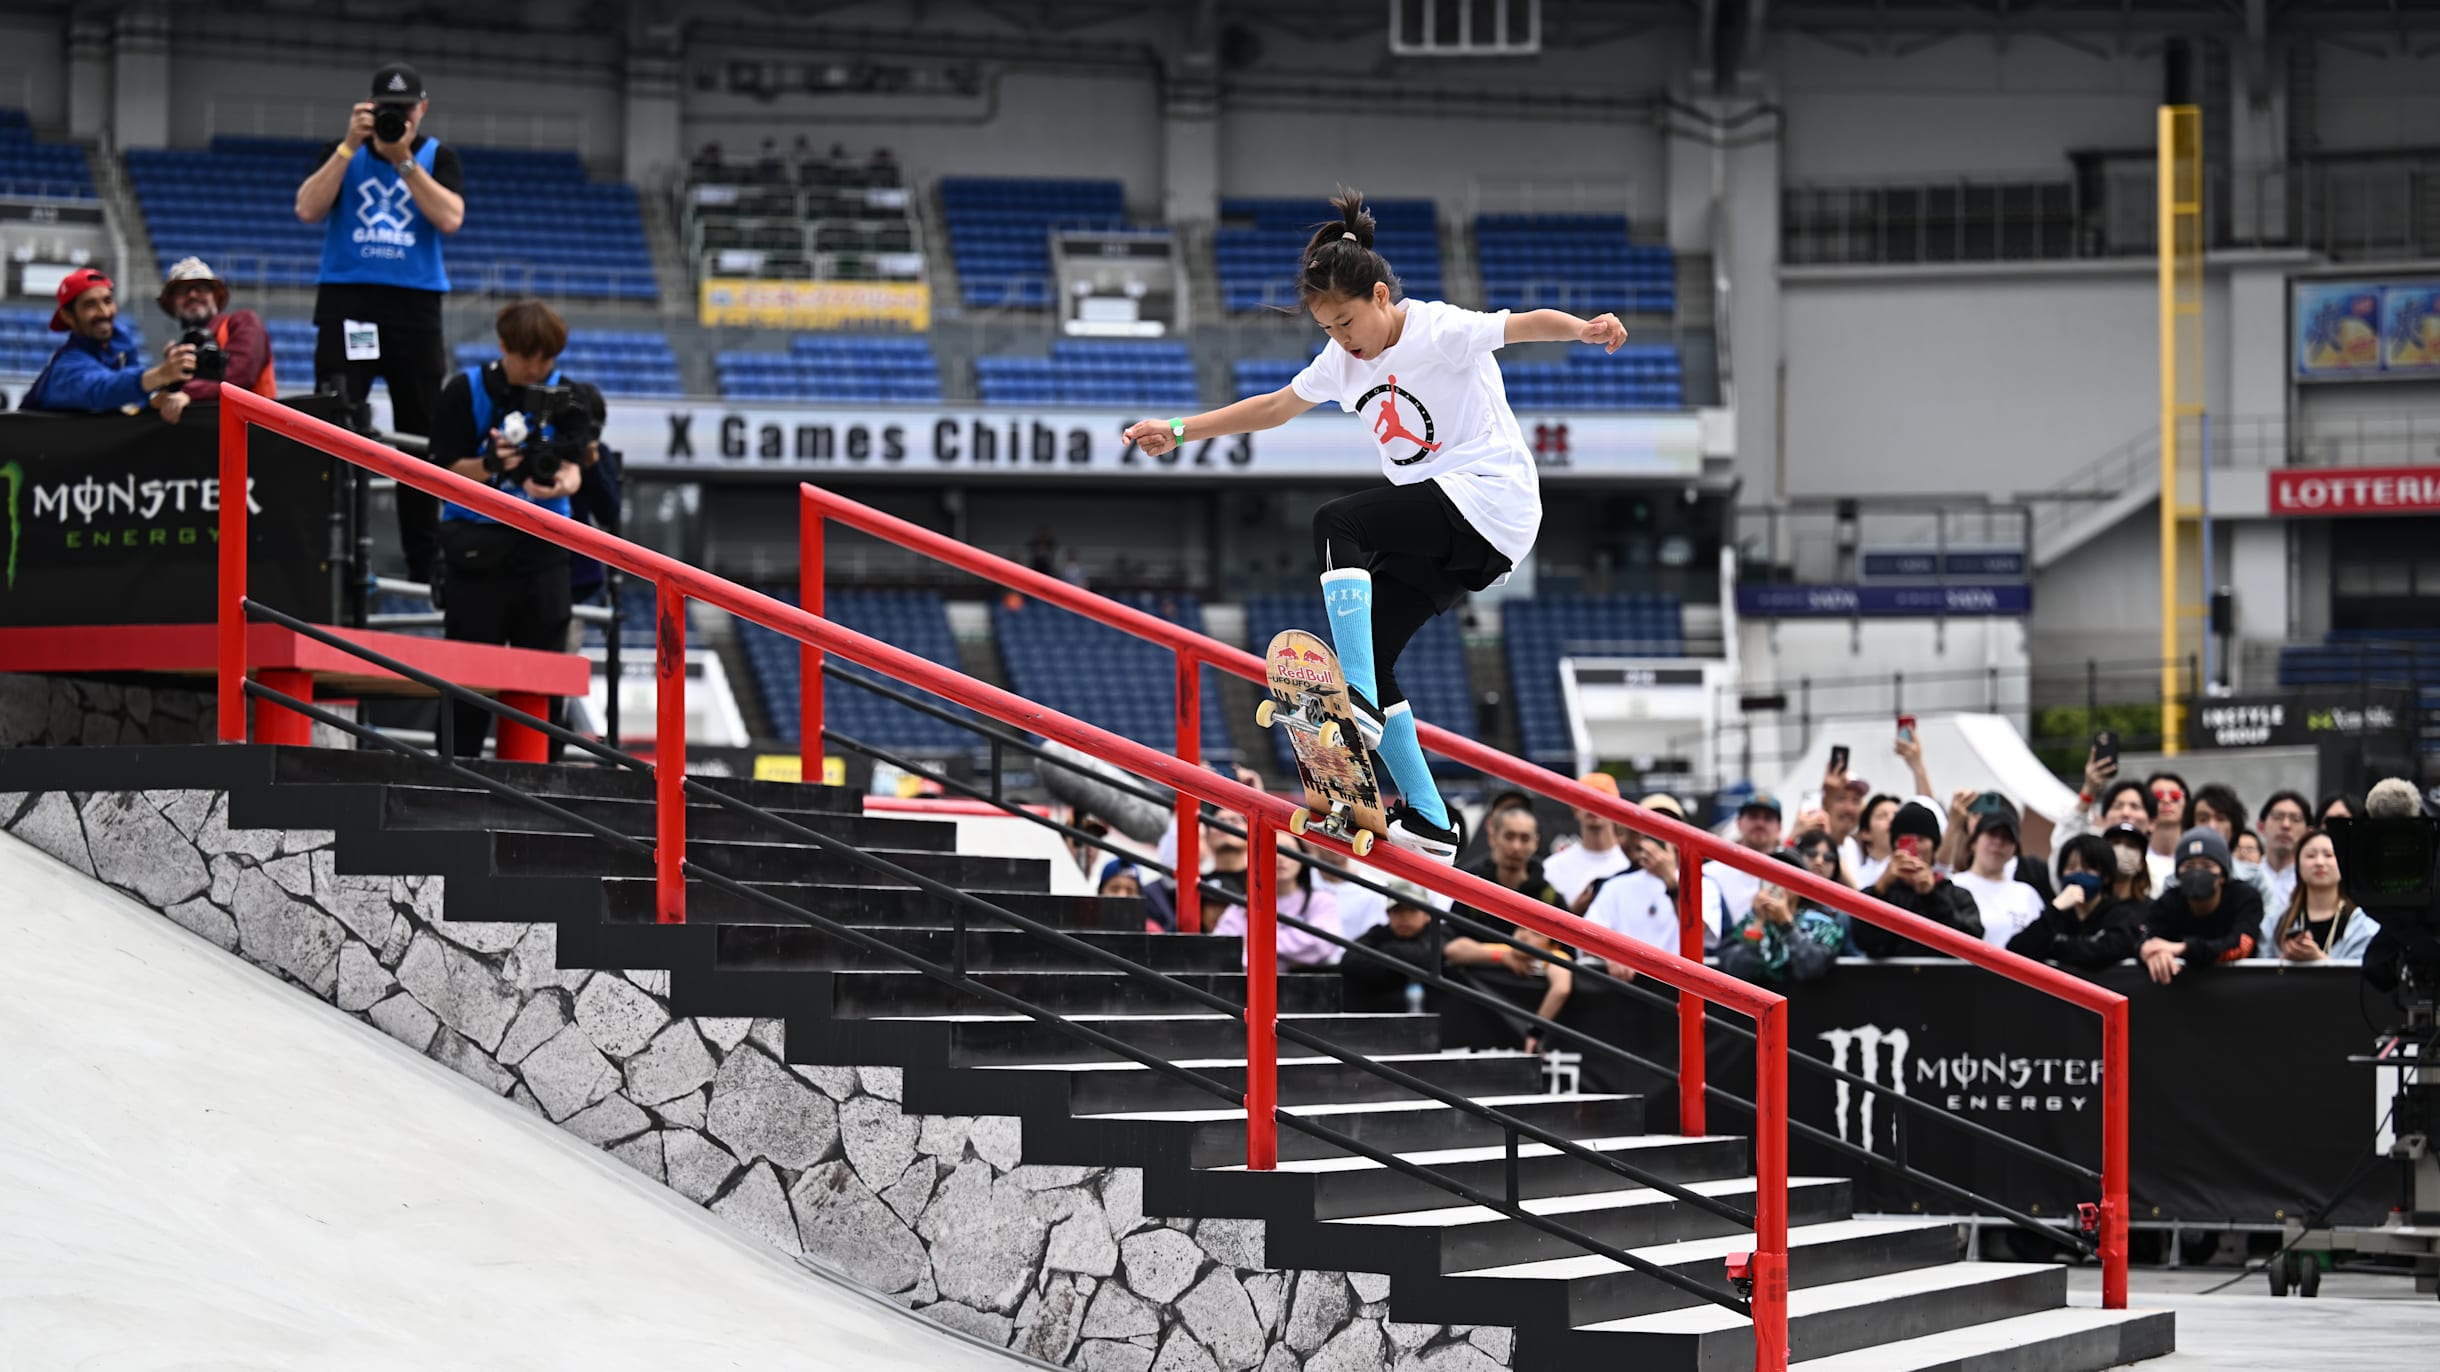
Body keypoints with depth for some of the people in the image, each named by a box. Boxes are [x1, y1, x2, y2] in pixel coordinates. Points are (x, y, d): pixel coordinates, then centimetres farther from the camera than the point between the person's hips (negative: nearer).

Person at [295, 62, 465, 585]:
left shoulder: (437, 157, 6)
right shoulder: (345, 153, 6)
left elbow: (450, 219, -10)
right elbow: (308, 209, -8)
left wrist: (404, 162, -16)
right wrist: (350, 146, -14)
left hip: (415, 306, 1)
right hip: (347, 303, -1)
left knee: (421, 437, 4)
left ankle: (424, 560, 10)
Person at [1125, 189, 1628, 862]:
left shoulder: (1441, 331, -12)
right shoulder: (1343, 360, 10)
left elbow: (1528, 324, -26)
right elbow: (1275, 407, 22)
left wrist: (1587, 329, -46)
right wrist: (1179, 431, 21)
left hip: (1489, 499, -9)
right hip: (1440, 532, 9)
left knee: (1337, 523, -24)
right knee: (1367, 652, 0)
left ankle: (1358, 701, -34)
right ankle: (1426, 822, 1)